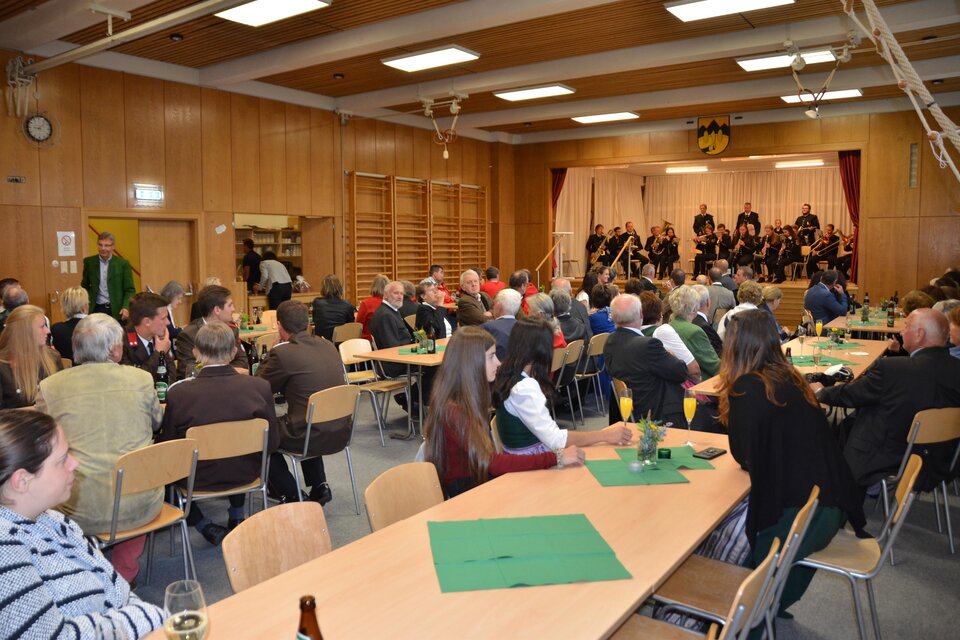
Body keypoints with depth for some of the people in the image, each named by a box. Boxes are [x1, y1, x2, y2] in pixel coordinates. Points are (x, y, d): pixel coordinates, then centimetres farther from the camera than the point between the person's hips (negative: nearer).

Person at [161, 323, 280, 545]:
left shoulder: (178, 392, -21)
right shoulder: (260, 387, -19)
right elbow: (272, 444, -8)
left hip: (197, 480, -2)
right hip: (245, 475, 2)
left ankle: (204, 526, 23)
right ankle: (236, 517, 39)